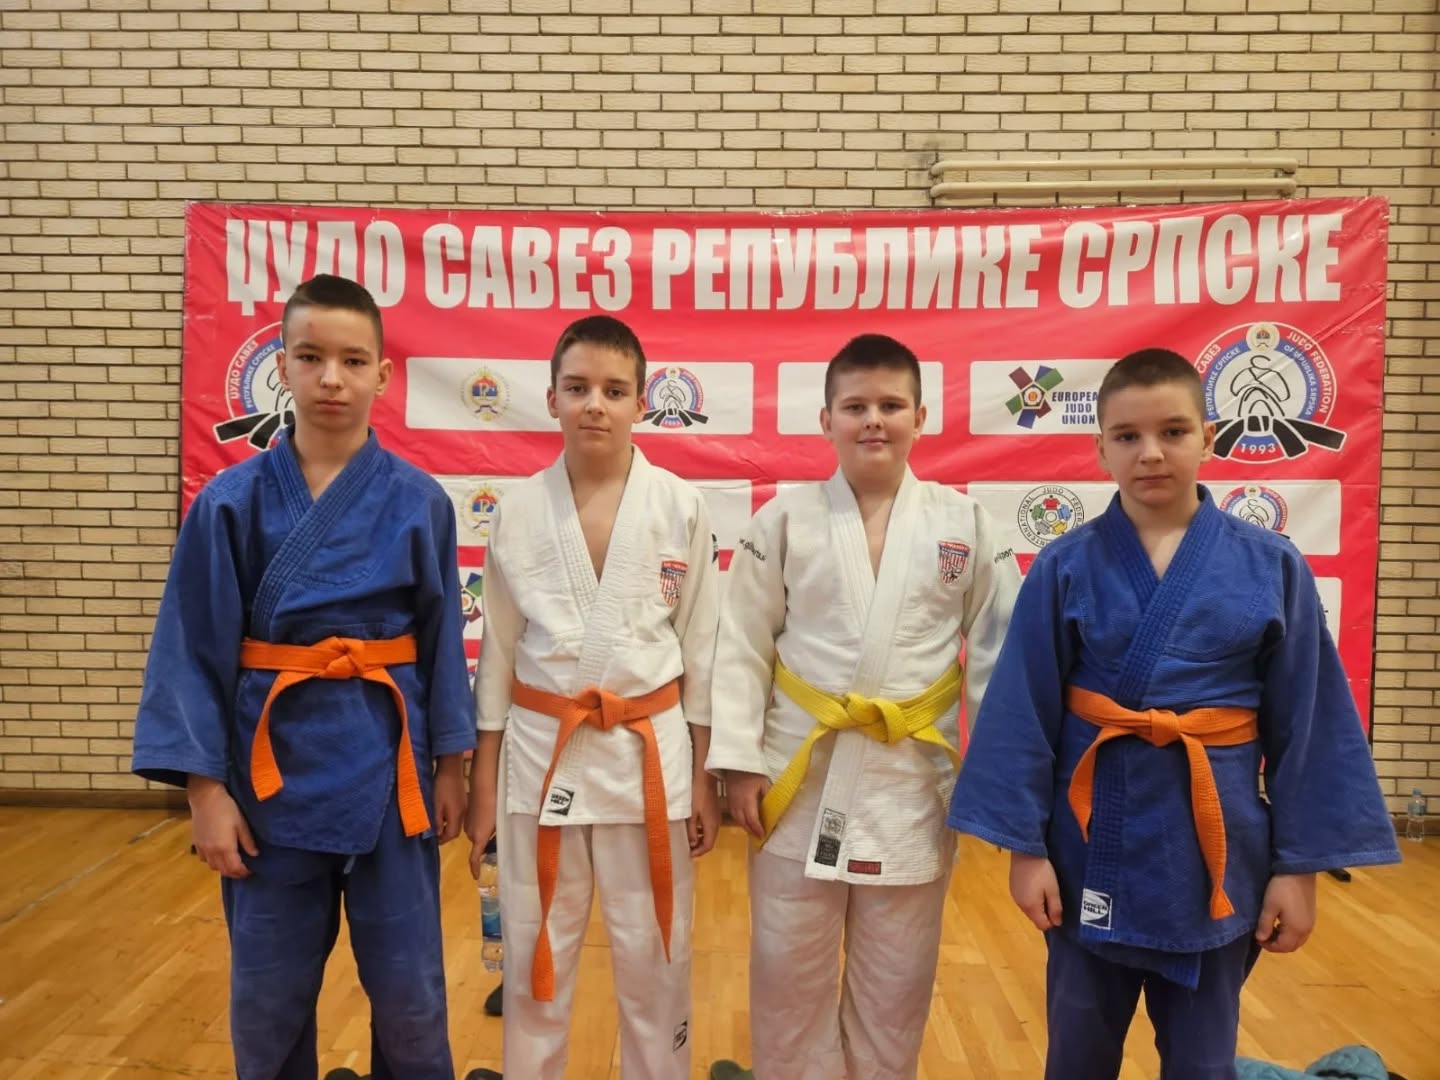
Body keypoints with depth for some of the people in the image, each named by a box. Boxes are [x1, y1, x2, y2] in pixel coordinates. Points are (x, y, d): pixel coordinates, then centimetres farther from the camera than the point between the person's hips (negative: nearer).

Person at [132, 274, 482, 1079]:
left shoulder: (419, 501, -4)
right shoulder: (232, 501, -5)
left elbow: (441, 638, 2)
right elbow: (196, 649, -2)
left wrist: (450, 766, 4)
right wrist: (204, 786, -4)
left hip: (388, 761, 0)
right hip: (272, 761, 1)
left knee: (409, 990, 11)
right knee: (267, 997, 15)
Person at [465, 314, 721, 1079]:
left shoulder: (680, 507, -4)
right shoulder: (518, 509, -2)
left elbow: (701, 646, 1)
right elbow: (498, 651, 4)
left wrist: (704, 775, 1)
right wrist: (483, 782, 5)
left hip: (650, 753, -1)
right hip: (540, 753, 1)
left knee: (653, 959, 12)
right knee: (535, 957, 14)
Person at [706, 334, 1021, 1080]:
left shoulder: (965, 523, -1)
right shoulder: (784, 520, -3)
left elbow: (997, 652, 2)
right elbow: (743, 647, -2)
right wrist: (739, 761, -6)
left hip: (913, 780, 1)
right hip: (803, 774, 0)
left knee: (896, 977, 16)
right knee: (788, 968, 12)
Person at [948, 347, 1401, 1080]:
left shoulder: (1272, 567, -5)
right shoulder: (1064, 568, -7)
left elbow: (1304, 723, -1)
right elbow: (1026, 715, -5)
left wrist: (1300, 862, -1)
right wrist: (1025, 844, -6)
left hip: (1216, 847, 1)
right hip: (1093, 841, 0)